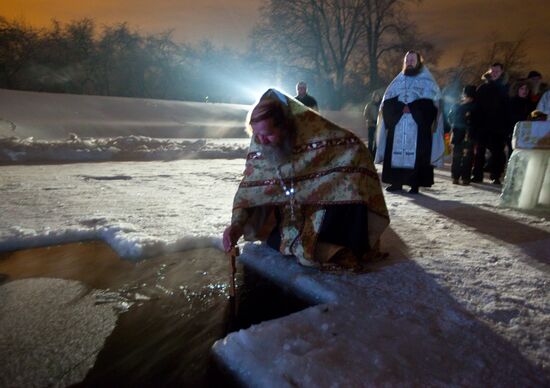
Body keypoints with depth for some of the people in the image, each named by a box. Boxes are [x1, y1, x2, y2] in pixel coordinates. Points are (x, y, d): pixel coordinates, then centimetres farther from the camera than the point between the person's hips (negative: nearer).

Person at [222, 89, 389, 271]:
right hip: (291, 211, 4)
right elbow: (250, 188, -9)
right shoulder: (259, 145, -15)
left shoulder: (314, 131, -30)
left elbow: (354, 148, -25)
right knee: (275, 242, -4)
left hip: (327, 202, -3)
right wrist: (236, 224, -21)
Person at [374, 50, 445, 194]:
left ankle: (415, 184, -5)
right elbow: (387, 102, 7)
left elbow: (430, 103, -5)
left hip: (418, 126, -3)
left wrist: (411, 108, -14)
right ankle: (397, 182, 7)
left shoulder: (427, 82, 9)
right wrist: (401, 108, -10)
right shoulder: (398, 81, 19)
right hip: (397, 125, 3)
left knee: (417, 154, -8)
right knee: (396, 153, 0)